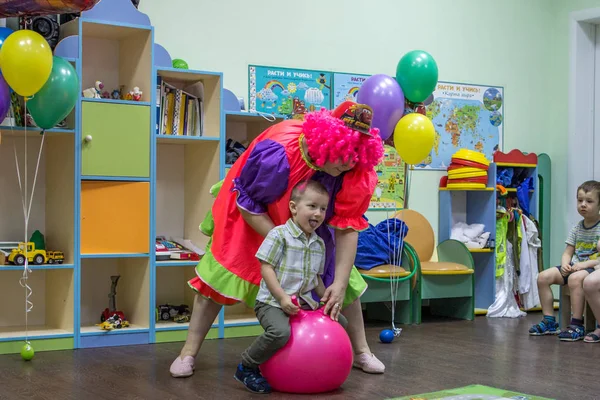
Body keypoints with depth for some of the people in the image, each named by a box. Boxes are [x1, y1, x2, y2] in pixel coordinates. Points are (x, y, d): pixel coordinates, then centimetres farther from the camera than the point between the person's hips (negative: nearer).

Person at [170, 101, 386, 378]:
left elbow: (347, 228, -25)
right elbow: (246, 203, -26)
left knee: (342, 274, -2)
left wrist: (340, 283, -31)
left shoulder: (357, 170, -29)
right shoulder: (278, 154, -41)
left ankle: (361, 351, 13)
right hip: (256, 216, -3)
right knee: (224, 269, -9)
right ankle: (189, 352, 2)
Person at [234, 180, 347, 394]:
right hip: (273, 302, -7)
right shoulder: (279, 235, -11)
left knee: (340, 322, 7)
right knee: (281, 332, -34)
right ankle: (247, 367, -10)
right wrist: (282, 297, -23)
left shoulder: (319, 244, 11)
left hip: (305, 302, 7)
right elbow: (266, 268, -15)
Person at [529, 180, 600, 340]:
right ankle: (549, 321, -5)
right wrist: (565, 264, -11)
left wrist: (584, 264, -22)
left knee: (575, 278, -38)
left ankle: (576, 325, -30)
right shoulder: (576, 229, 12)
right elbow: (568, 253, 11)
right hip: (575, 267, 7)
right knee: (543, 276, -10)